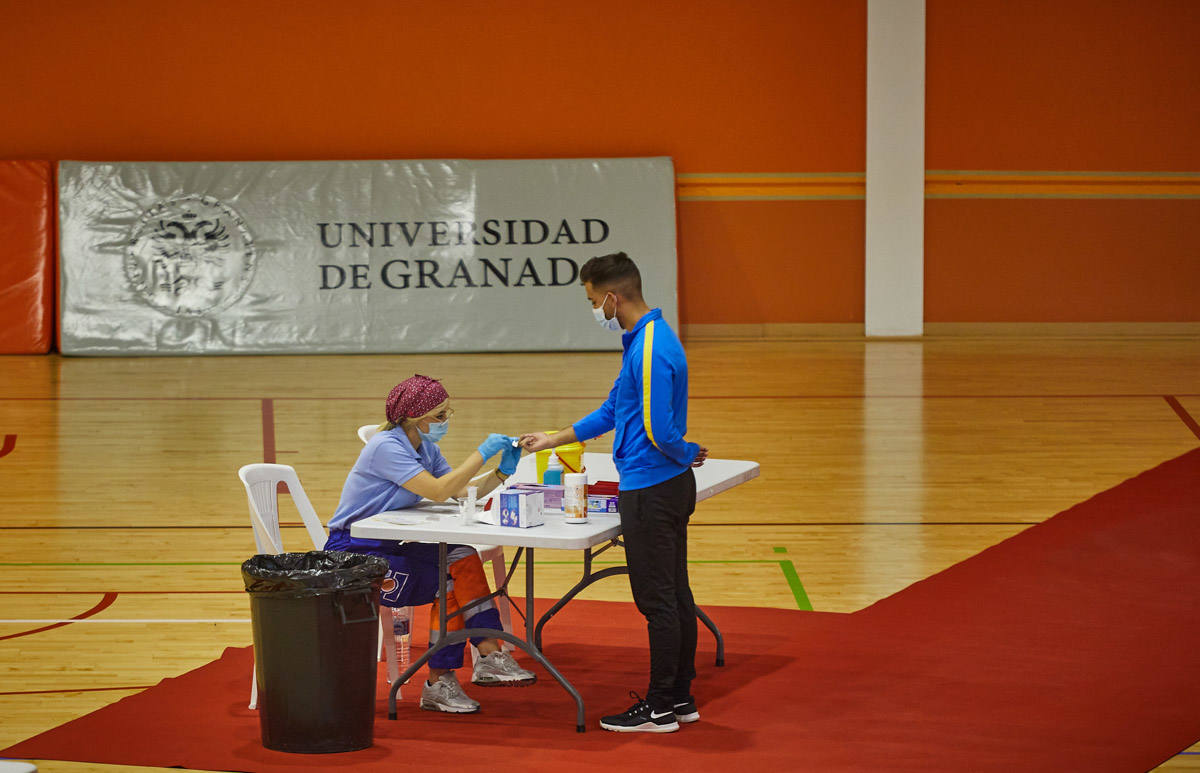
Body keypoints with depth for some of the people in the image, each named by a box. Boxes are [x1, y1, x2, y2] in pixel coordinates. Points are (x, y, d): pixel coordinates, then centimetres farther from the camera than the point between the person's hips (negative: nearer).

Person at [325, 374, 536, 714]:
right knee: (449, 582, -21)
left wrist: (502, 472, -11)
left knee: (462, 558, -15)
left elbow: (464, 493, 3)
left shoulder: (425, 449, 10)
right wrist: (482, 453, -22)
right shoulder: (386, 447, -18)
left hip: (389, 548, 8)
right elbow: (439, 491, -26)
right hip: (353, 555, -8)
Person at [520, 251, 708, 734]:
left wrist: (689, 455, -5)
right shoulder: (646, 340, 13)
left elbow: (659, 430, -25)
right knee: (674, 596, 14)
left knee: (658, 601, -3)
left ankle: (660, 708, 3)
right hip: (668, 487, 10)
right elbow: (613, 412, 24)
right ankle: (680, 698, 21)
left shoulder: (651, 349, -21)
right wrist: (552, 440, 28)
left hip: (651, 490, -10)